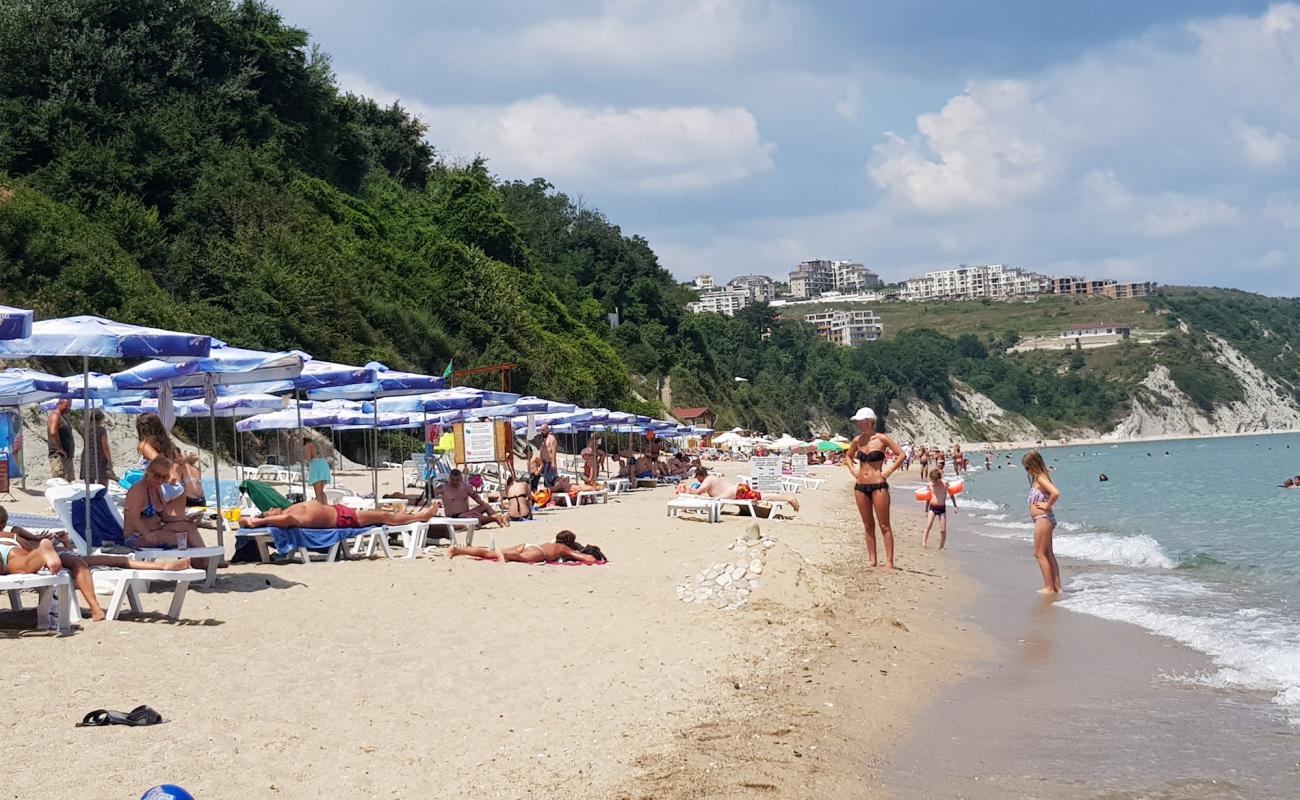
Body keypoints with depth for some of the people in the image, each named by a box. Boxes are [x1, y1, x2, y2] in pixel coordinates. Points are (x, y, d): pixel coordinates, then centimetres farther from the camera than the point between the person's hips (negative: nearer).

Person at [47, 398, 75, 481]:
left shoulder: (64, 417, 20)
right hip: (59, 456, -10)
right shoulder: (55, 415, -10)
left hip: (67, 457, 10)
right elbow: (53, 433, -25)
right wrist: (61, 449, -20)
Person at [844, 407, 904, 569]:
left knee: (884, 525, -3)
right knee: (868, 526, 9)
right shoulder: (857, 440, 7)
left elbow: (901, 455, -7)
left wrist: (888, 471, -9)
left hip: (878, 486, -6)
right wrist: (852, 470, 11)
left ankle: (889, 562, -3)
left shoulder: (881, 439, -8)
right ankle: (872, 561, 14)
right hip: (860, 487, 6)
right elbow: (848, 455, 26)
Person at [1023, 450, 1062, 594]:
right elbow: (1052, 493, 26)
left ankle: (1049, 587, -3)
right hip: (1044, 519, 11)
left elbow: (1055, 493, -32)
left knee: (1039, 553, -5)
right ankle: (1056, 587, 17)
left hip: (1043, 518, -11)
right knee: (1048, 554, 14)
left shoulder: (1040, 479, -17)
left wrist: (1047, 505, -19)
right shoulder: (1038, 478, 13)